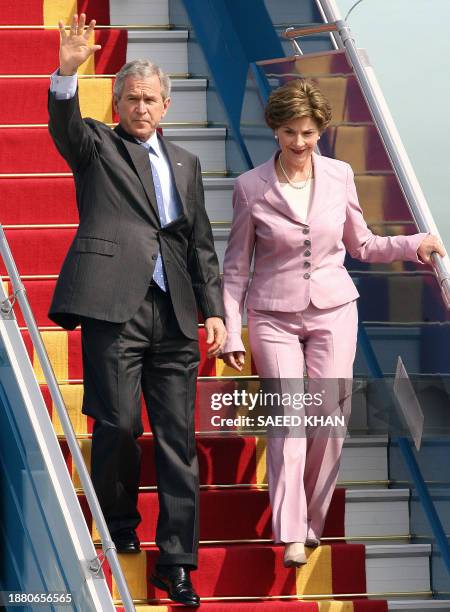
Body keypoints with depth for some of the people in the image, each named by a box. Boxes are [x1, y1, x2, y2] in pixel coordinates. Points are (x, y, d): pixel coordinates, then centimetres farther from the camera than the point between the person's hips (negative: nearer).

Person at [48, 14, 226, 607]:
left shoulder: (184, 163, 21)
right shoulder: (97, 146, 9)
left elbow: (201, 242, 21)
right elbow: (64, 126, -14)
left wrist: (213, 308, 11)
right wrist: (68, 72, -33)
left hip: (174, 314, 4)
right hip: (116, 305, -4)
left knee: (178, 440, 1)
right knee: (117, 425, -8)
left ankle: (176, 563, 4)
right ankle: (119, 527, 18)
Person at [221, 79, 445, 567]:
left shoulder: (339, 176, 1)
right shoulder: (250, 187, -5)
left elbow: (360, 245, 14)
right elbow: (236, 265, 1)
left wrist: (414, 245, 0)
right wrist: (231, 333, -1)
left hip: (333, 311, 2)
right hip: (274, 317, -2)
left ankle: (312, 521, 17)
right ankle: (290, 535, -11)